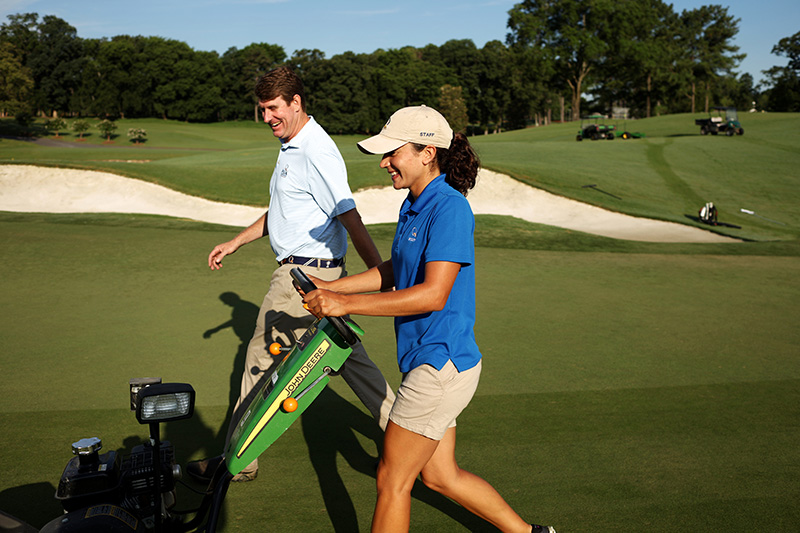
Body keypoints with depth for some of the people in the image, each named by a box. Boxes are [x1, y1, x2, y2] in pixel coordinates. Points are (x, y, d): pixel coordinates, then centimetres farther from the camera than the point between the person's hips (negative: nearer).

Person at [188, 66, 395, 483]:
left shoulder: (316, 152, -17)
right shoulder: (291, 147, 16)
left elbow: (350, 218, -23)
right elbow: (279, 212, 26)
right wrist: (234, 243, 28)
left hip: (305, 275, -10)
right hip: (322, 275, 10)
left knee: (261, 360, 3)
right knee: (347, 356, 15)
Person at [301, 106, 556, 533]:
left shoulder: (450, 209, -19)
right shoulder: (414, 205, 11)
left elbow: (434, 294, -27)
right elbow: (393, 272, 22)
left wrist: (347, 303, -25)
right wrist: (331, 287, 14)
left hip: (442, 365, -10)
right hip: (429, 362, 10)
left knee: (391, 480, 3)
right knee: (440, 476, 21)